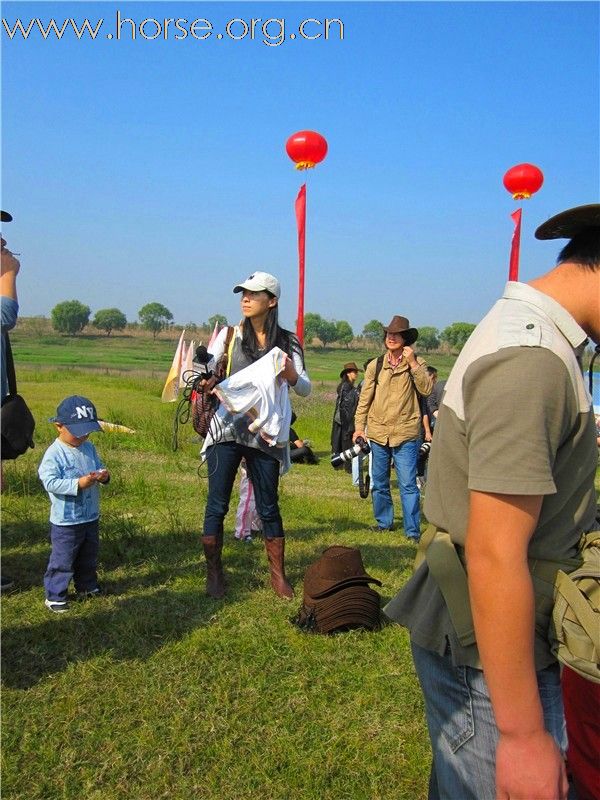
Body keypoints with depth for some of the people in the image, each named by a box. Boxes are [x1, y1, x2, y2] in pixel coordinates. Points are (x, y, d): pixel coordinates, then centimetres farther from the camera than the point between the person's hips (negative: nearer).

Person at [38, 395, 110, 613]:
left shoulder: (89, 448, 3)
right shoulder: (54, 454, -19)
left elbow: (98, 467, 12)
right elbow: (50, 482, -25)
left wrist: (103, 475, -12)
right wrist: (78, 484, -33)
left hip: (91, 517, 7)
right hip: (66, 521, -7)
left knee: (89, 556, 22)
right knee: (63, 560, 3)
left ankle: (87, 586, 40)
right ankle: (54, 596, 16)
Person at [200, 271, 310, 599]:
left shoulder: (288, 342, 5)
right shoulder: (229, 335, 5)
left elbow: (306, 389, 5)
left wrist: (291, 375, -16)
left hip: (265, 435, 0)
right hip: (227, 429, 0)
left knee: (268, 507, 7)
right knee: (217, 504, 3)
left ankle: (278, 574, 21)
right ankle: (213, 572, 18)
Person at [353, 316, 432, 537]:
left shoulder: (416, 364, 1)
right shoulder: (375, 365, 7)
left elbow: (426, 389, -15)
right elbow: (365, 398, 9)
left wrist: (412, 363, -18)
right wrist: (359, 426, 4)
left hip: (405, 434, -3)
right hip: (378, 432, 4)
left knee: (408, 484, -5)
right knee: (379, 483, 14)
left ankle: (413, 531, 2)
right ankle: (384, 522, 30)